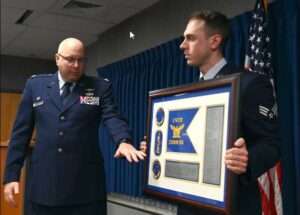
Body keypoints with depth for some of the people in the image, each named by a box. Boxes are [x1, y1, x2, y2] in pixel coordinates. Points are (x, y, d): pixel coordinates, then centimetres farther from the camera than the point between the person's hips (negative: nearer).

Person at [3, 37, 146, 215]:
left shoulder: (101, 87, 6)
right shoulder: (36, 85, 9)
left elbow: (112, 117, -8)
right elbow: (21, 132, 8)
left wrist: (124, 141, -30)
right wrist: (12, 175, 3)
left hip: (86, 185, -1)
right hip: (43, 183, 2)